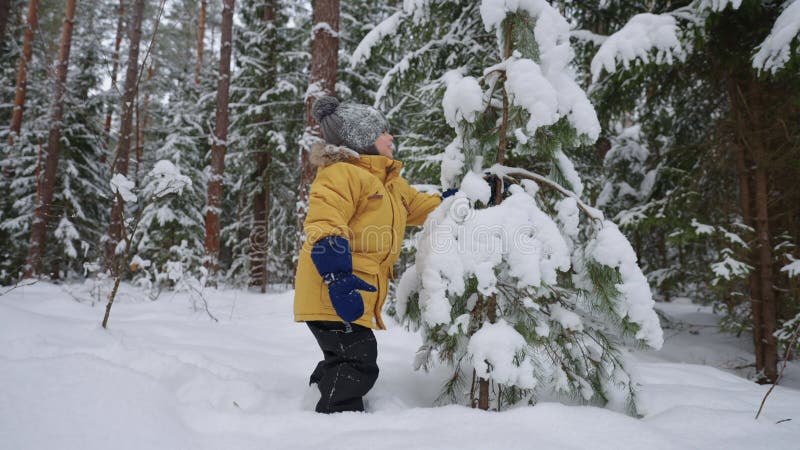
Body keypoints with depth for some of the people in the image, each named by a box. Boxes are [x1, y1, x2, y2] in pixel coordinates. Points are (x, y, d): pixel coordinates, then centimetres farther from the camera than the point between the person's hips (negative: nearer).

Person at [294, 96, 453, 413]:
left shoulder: (390, 183, 22)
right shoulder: (341, 173, -11)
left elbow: (427, 208, 33)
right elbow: (323, 228, -23)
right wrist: (339, 279, -32)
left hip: (355, 294, 10)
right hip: (333, 296, -10)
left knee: (343, 363, 18)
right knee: (359, 364, -12)